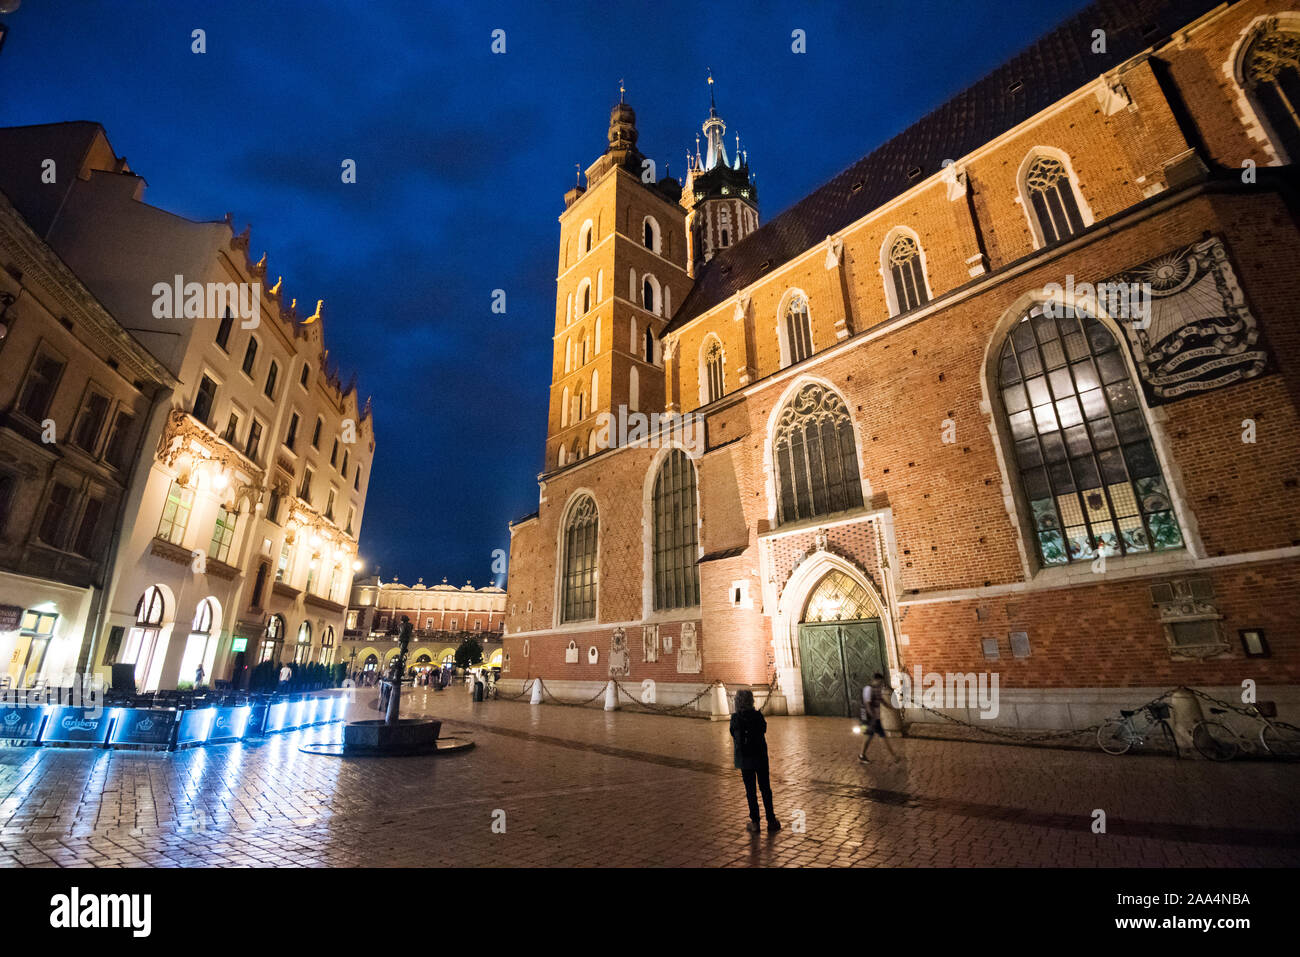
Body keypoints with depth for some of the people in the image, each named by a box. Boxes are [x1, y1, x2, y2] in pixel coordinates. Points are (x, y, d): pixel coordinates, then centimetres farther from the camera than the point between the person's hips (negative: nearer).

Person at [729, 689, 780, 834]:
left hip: (745, 759, -1)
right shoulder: (758, 716, -10)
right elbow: (764, 730, 5)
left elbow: (734, 736, -2)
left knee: (750, 790, 8)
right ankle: (771, 820, 18)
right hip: (761, 757, 1)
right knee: (765, 788, 14)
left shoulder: (735, 719, -13)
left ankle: (755, 823, 12)